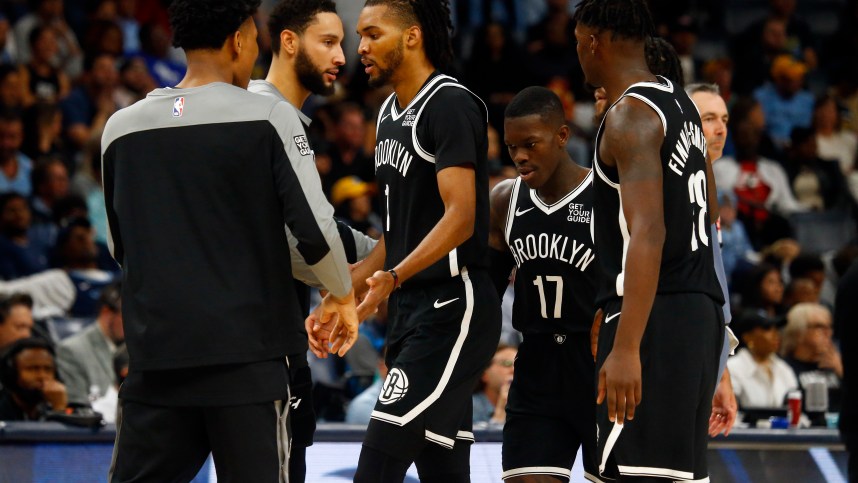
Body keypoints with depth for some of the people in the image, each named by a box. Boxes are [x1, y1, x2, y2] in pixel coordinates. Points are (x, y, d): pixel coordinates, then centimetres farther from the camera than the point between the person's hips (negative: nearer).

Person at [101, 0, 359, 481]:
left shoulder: (121, 127, 6)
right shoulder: (269, 118, -5)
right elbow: (315, 227, -10)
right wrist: (342, 296, 8)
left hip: (156, 354, 3)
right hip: (246, 351, -3)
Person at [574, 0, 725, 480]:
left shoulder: (630, 116, -14)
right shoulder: (682, 103, 15)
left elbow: (648, 233, -24)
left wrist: (626, 347, -30)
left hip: (654, 313, -10)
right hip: (700, 303, 10)